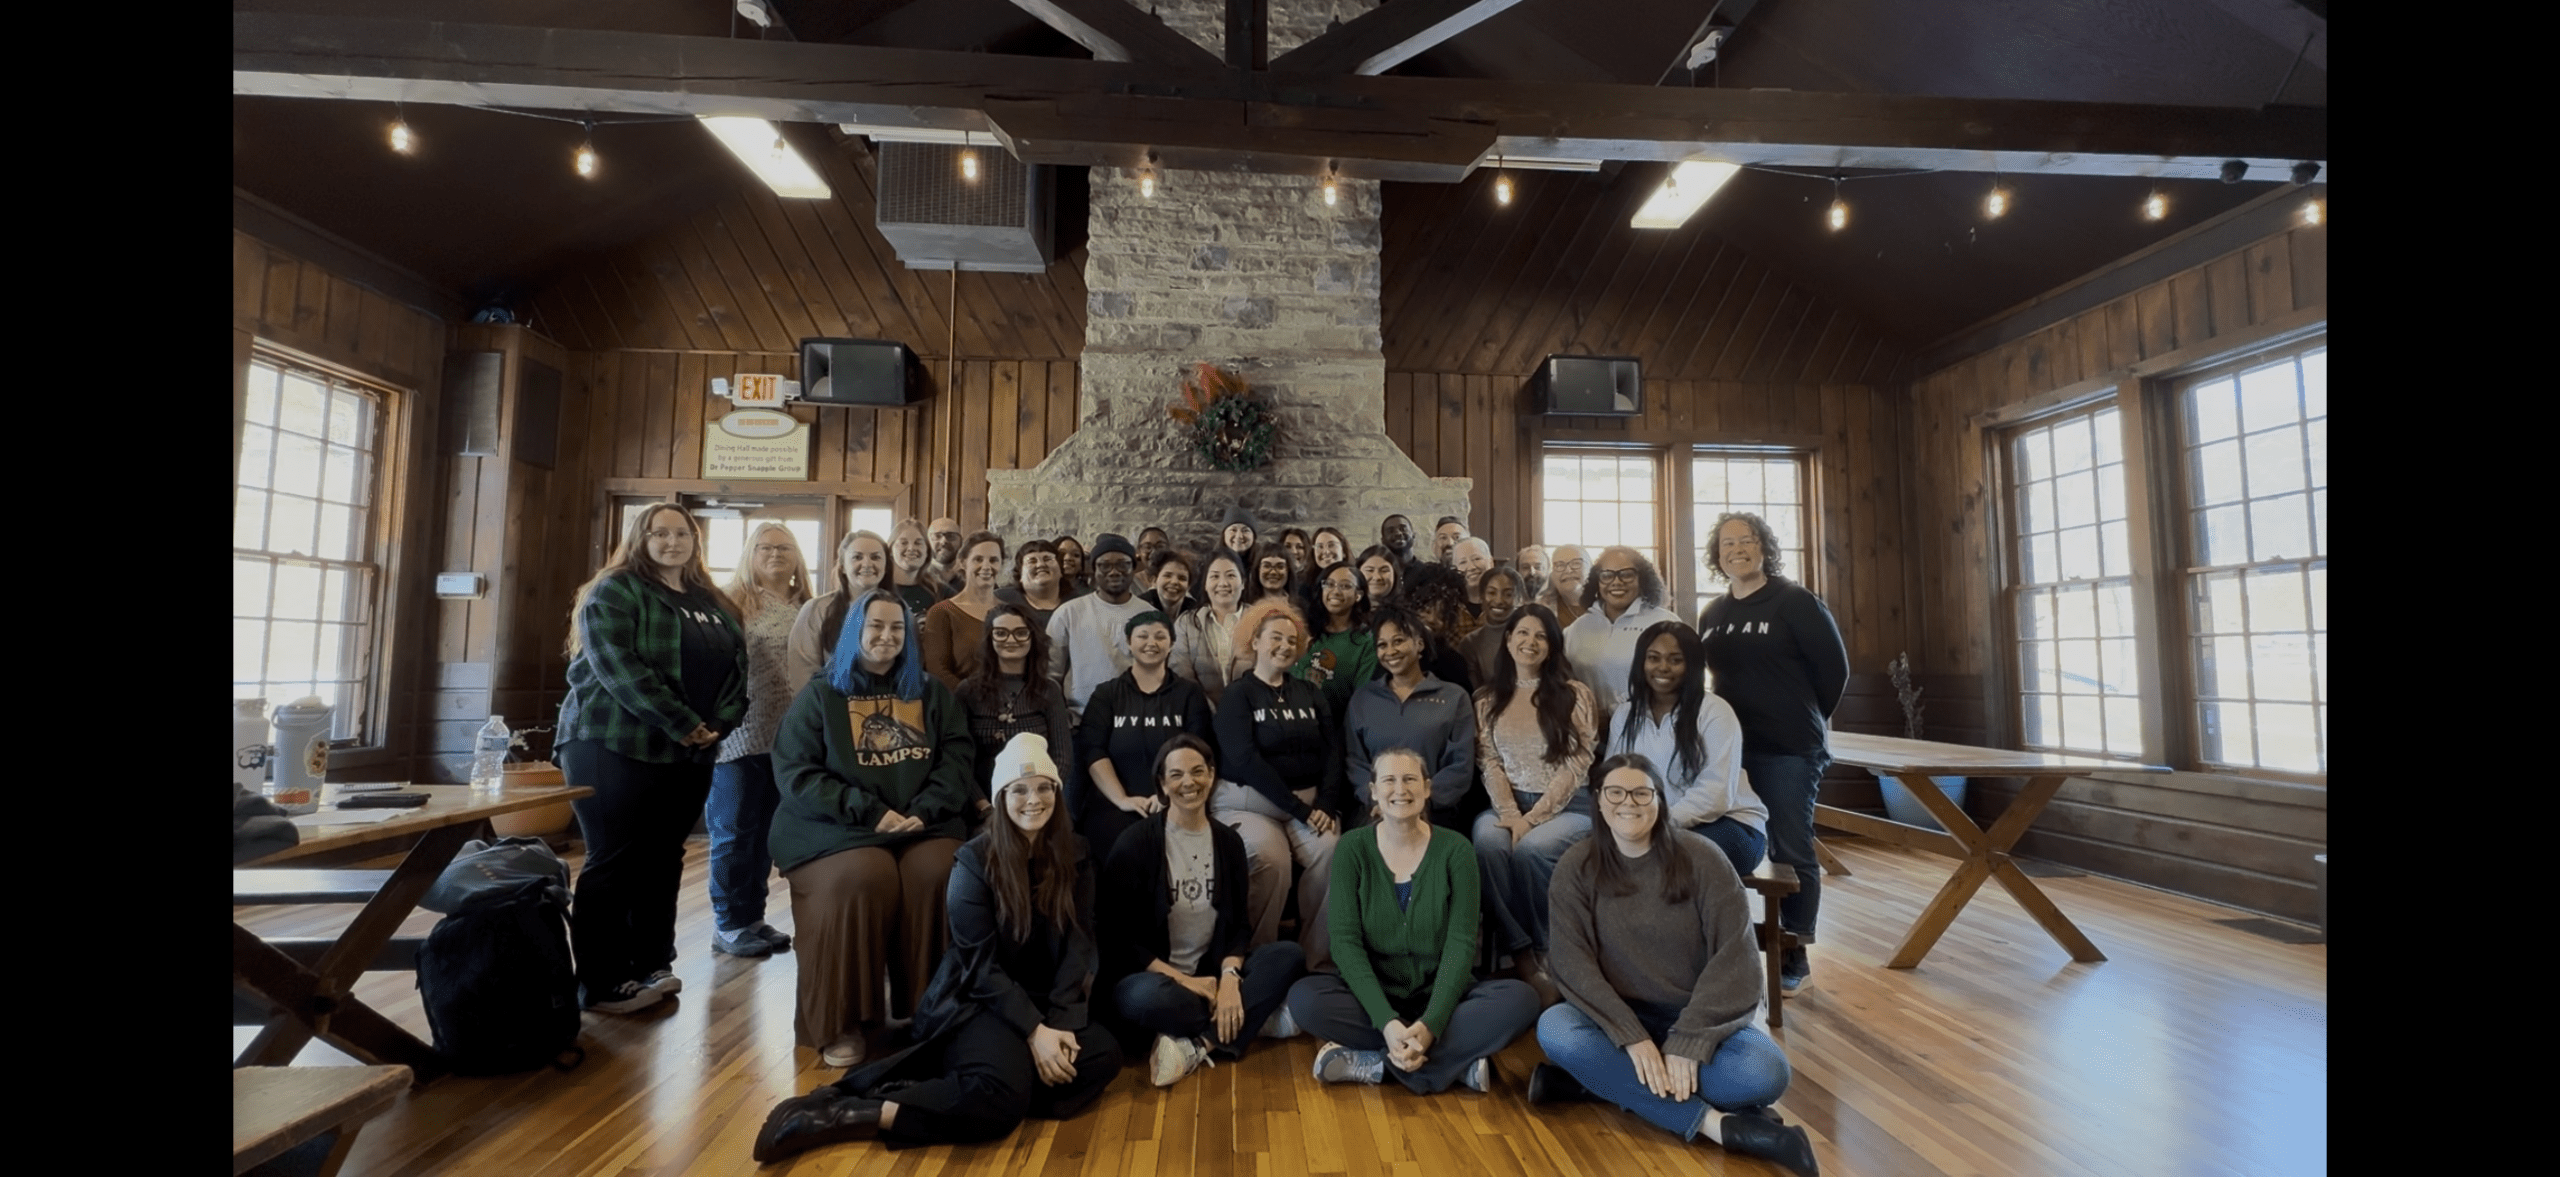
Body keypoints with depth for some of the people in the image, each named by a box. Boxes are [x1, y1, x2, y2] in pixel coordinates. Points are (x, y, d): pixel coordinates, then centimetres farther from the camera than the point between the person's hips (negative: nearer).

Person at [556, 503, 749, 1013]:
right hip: (615, 745, -6)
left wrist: (721, 722, -7)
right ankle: (602, 984, 7)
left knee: (664, 861, 11)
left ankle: (651, 967, 22)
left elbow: (738, 665, 11)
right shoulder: (615, 590, -5)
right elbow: (616, 665, -18)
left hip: (690, 755, 6)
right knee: (614, 862, -1)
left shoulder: (713, 603, 15)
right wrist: (682, 723, -21)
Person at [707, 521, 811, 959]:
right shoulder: (733, 602, -3)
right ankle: (728, 924, 15)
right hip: (742, 734, -5)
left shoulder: (805, 609, 11)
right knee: (734, 830, 4)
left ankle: (752, 917, 23)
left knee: (766, 830, 12)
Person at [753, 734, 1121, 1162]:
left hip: (1046, 1002, 6)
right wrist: (1034, 1030, -20)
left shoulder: (1075, 855, 2)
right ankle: (849, 1114, -20)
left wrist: (1062, 1022, -16)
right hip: (976, 1001, -5)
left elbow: (1079, 944, -1)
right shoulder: (975, 860, -8)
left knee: (1104, 1055, -26)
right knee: (1000, 1094, -34)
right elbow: (981, 964, -12)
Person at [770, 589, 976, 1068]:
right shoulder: (820, 694, 9)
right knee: (864, 882, -31)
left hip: (925, 823, 2)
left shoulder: (933, 692, 16)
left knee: (939, 878, -28)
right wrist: (870, 812, -12)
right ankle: (841, 1022, -13)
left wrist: (925, 811, -11)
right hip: (838, 828, -1)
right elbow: (795, 770, -1)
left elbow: (960, 757, 8)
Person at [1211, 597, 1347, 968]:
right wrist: (1299, 809, -18)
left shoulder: (1310, 693, 15)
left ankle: (1315, 956, -9)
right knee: (1269, 858, -31)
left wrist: (1326, 805, -12)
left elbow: (1333, 750, 6)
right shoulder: (1237, 694, 0)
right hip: (1250, 802, -4)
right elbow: (1245, 759, -13)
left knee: (1332, 852, -24)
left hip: (1311, 801, 4)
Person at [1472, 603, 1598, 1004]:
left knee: (1531, 848, -33)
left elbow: (1576, 765, -7)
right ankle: (1521, 952, -20)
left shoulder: (1575, 694, 1)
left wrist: (1533, 818, -15)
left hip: (1567, 806, -2)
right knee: (1488, 842, -31)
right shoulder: (1487, 698, 10)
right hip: (1507, 805, 2)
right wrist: (1510, 815, -13)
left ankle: (1547, 951, -10)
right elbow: (1489, 763, 3)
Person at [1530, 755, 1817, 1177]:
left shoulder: (1701, 859, -8)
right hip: (1616, 1017, 0)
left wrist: (1689, 1043, -21)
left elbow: (1734, 955, -13)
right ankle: (1718, 1124, -30)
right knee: (1554, 1029, -31)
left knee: (1765, 1073, -30)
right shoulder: (1576, 868, -6)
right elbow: (1574, 963, -12)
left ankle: (1603, 1080, -19)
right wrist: (1632, 1038, -24)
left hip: (1699, 1016, 0)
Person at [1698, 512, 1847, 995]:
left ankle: (1795, 954, 14)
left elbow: (1834, 667, -5)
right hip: (1732, 748, 5)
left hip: (1789, 748, -5)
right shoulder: (1713, 614, 11)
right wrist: (1731, 721, 14)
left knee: (1792, 850, 1)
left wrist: (1804, 719, 4)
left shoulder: (1796, 601, -7)